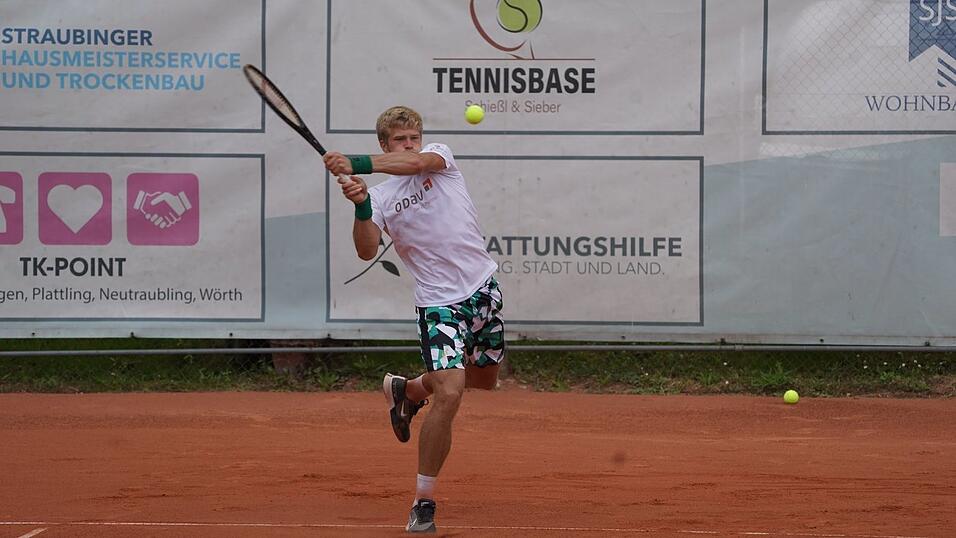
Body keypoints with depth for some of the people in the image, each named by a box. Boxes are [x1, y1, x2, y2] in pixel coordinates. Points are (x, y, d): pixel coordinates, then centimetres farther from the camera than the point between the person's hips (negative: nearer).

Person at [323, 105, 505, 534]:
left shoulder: (440, 156, 0)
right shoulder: (380, 196, -2)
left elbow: (416, 162, -25)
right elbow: (367, 251, -16)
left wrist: (355, 164, -35)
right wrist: (360, 206, -33)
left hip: (484, 288, 4)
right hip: (440, 302, -4)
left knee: (485, 378, 23)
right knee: (448, 395, -20)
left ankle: (406, 389, 50)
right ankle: (423, 502, -12)